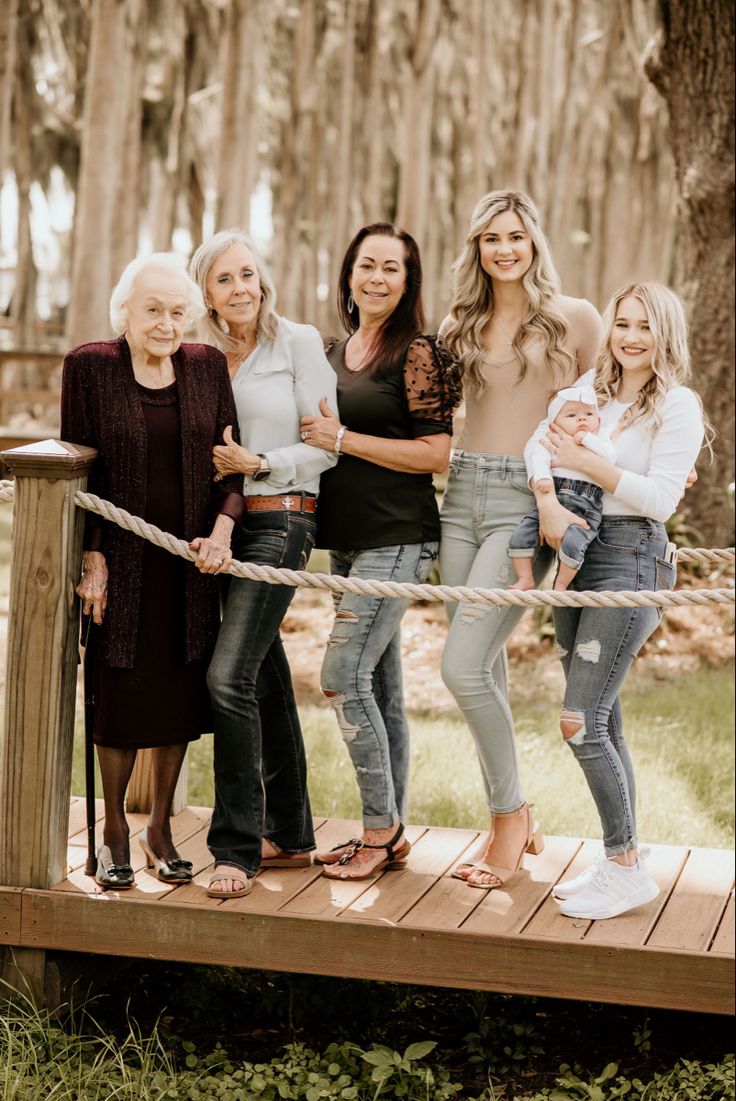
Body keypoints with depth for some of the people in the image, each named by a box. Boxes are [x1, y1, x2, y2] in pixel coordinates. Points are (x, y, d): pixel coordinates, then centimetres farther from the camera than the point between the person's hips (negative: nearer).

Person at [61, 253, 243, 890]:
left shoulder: (208, 366, 6)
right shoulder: (89, 366, -3)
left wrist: (222, 530, -10)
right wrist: (91, 556, -9)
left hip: (191, 559, 3)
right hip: (122, 558, -3)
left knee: (181, 693, 7)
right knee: (120, 694, 2)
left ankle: (160, 827, 23)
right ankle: (113, 832, 19)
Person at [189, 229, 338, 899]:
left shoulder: (299, 343, -2)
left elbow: (326, 446, -5)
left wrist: (260, 464, -16)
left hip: (280, 521, -6)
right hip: (223, 524, 6)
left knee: (230, 675, -18)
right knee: (267, 680, 13)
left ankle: (237, 849, -12)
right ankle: (290, 835, 23)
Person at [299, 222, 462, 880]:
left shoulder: (416, 354, -8)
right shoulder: (335, 354, 15)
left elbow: (436, 454, -14)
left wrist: (343, 438, -15)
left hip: (397, 540, -8)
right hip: (347, 540, 8)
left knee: (344, 675, -13)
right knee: (378, 685, 10)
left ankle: (381, 827, -1)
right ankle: (391, 834, 18)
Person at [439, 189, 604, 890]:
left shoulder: (576, 319, 2)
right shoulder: (460, 324, 12)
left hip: (526, 502, -4)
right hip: (463, 495, 5)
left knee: (462, 666, -14)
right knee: (485, 668, 6)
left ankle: (510, 817, 4)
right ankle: (513, 818, 20)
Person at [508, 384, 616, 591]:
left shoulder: (599, 440, 15)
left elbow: (609, 455, -5)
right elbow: (538, 458, -3)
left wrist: (586, 438, -4)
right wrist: (541, 477, -21)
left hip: (584, 507, -2)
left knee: (572, 542, -27)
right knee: (520, 536, -11)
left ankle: (561, 583, -6)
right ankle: (525, 578, 5)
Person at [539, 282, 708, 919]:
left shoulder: (679, 406, -4)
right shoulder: (589, 389, 14)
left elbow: (661, 497, -12)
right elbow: (543, 442, 0)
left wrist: (589, 464, -19)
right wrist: (548, 499, -18)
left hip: (631, 561, -7)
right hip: (576, 556, 7)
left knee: (581, 722, -12)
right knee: (602, 723, 10)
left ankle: (627, 869, -2)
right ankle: (619, 861, 19)